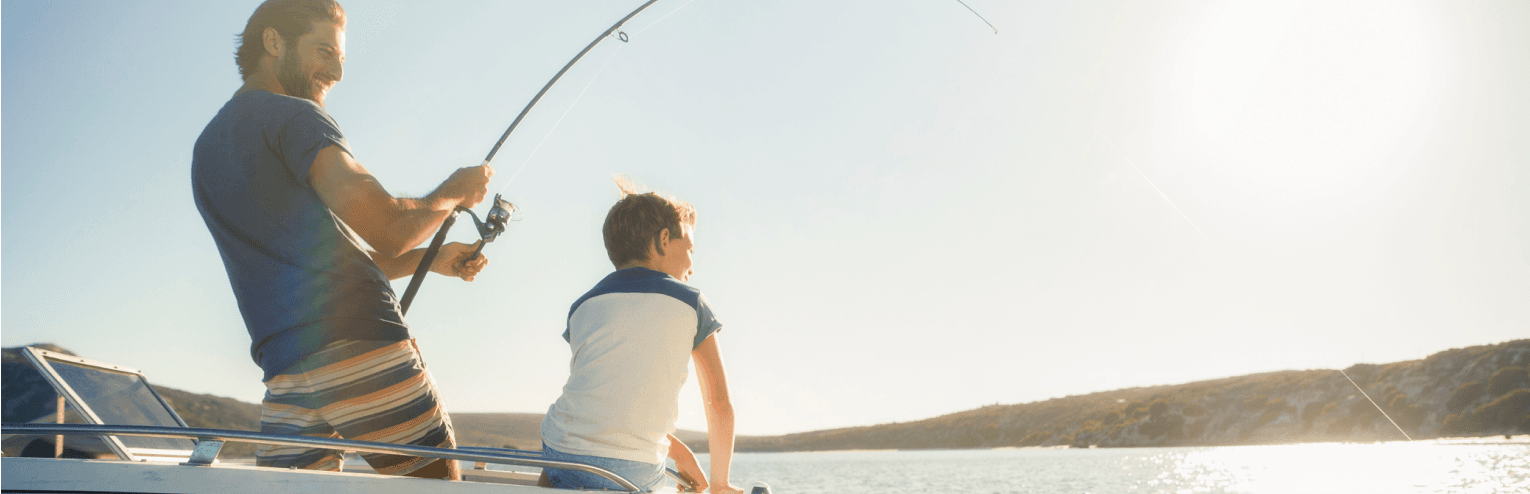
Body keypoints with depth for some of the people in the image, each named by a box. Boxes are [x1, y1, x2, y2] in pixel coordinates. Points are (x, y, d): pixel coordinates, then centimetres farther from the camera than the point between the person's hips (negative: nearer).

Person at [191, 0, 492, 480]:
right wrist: (452, 193, 6)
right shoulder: (292, 115, -1)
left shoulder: (207, 148, 26)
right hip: (359, 346, -7)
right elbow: (384, 229, -13)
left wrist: (430, 259, 25)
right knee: (436, 479, 1)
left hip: (285, 372, 8)